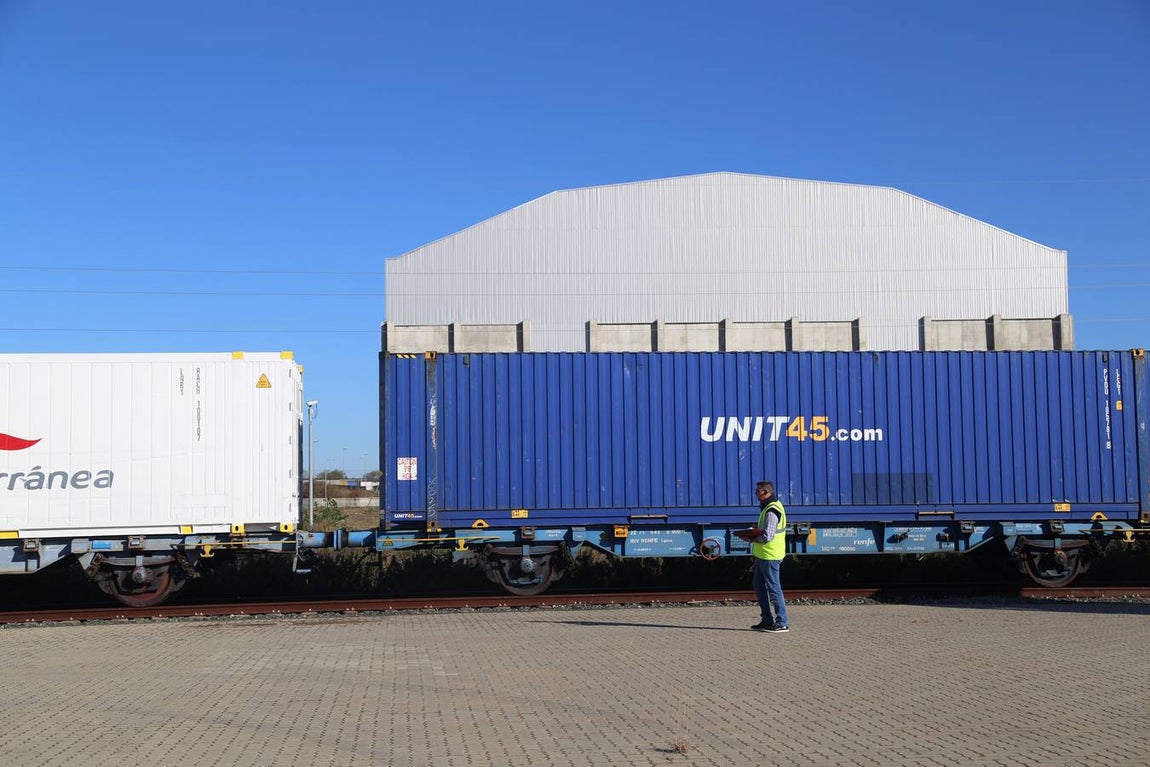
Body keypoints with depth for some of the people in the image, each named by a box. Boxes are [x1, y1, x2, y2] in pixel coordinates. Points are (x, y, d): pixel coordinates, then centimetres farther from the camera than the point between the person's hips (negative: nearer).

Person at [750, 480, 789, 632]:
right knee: (759, 586, 16)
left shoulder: (771, 511, -20)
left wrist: (751, 539, -10)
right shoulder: (767, 507, 13)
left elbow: (767, 537, -25)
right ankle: (767, 620, 22)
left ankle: (782, 623, 0)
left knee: (773, 588, -5)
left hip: (769, 556, -11)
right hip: (762, 555, 11)